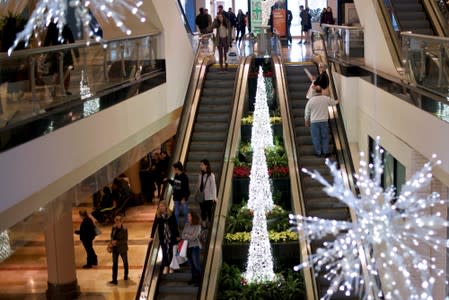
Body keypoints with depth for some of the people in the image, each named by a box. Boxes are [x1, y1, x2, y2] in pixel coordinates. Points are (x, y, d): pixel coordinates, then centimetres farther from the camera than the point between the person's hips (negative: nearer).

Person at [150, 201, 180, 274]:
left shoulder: (171, 214, -7)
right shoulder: (158, 215, -3)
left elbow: (175, 225, -2)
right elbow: (154, 225, 0)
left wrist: (177, 236, -2)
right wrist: (152, 236, -3)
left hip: (171, 236, -1)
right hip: (162, 236, 1)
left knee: (170, 251, 4)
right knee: (164, 251, 1)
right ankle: (165, 267, 6)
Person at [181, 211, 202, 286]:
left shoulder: (198, 226, -9)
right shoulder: (186, 225, 8)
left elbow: (193, 237, -16)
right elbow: (182, 235, 3)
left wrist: (186, 235, -4)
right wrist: (189, 237, -14)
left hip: (195, 246, -6)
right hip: (188, 246, 6)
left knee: (196, 263, -8)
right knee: (191, 263, 10)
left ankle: (199, 279, -3)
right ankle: (194, 278, 20)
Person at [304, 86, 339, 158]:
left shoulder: (311, 100, -4)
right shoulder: (326, 98, -1)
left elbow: (307, 113, 3)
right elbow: (333, 102, 20)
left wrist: (306, 122, 16)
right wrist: (337, 101, 45)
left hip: (314, 122, -1)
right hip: (324, 121, 1)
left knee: (316, 138, 5)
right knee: (325, 137, 9)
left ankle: (318, 153, 7)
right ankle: (325, 152, 10)